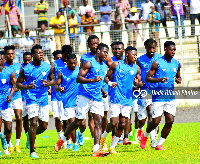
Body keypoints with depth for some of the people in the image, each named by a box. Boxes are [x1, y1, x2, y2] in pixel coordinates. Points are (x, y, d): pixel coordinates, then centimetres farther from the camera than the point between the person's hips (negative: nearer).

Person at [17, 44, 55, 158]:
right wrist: (26, 87, -18)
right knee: (34, 122, -15)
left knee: (44, 126, 6)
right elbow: (18, 83, 3)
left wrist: (48, 83, -10)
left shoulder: (48, 67, 2)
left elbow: (53, 80, 14)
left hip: (44, 99, 4)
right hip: (32, 98, -4)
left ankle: (32, 134, 40)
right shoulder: (26, 69, -5)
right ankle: (32, 151, -8)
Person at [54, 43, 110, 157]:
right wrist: (92, 80, -26)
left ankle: (96, 150, -17)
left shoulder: (105, 67, 17)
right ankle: (62, 139, 25)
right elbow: (78, 78, -13)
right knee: (78, 122, 0)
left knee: (98, 122, -9)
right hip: (85, 96, -6)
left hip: (97, 98, 6)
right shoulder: (89, 63, -6)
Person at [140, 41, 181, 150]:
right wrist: (159, 80, -24)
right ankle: (145, 136, 24)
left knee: (170, 121, -4)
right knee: (156, 121, -6)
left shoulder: (176, 64, 8)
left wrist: (178, 80, 0)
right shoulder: (157, 63, -8)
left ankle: (159, 144, 10)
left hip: (170, 98, 5)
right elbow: (147, 78, -7)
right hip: (158, 97, -5)